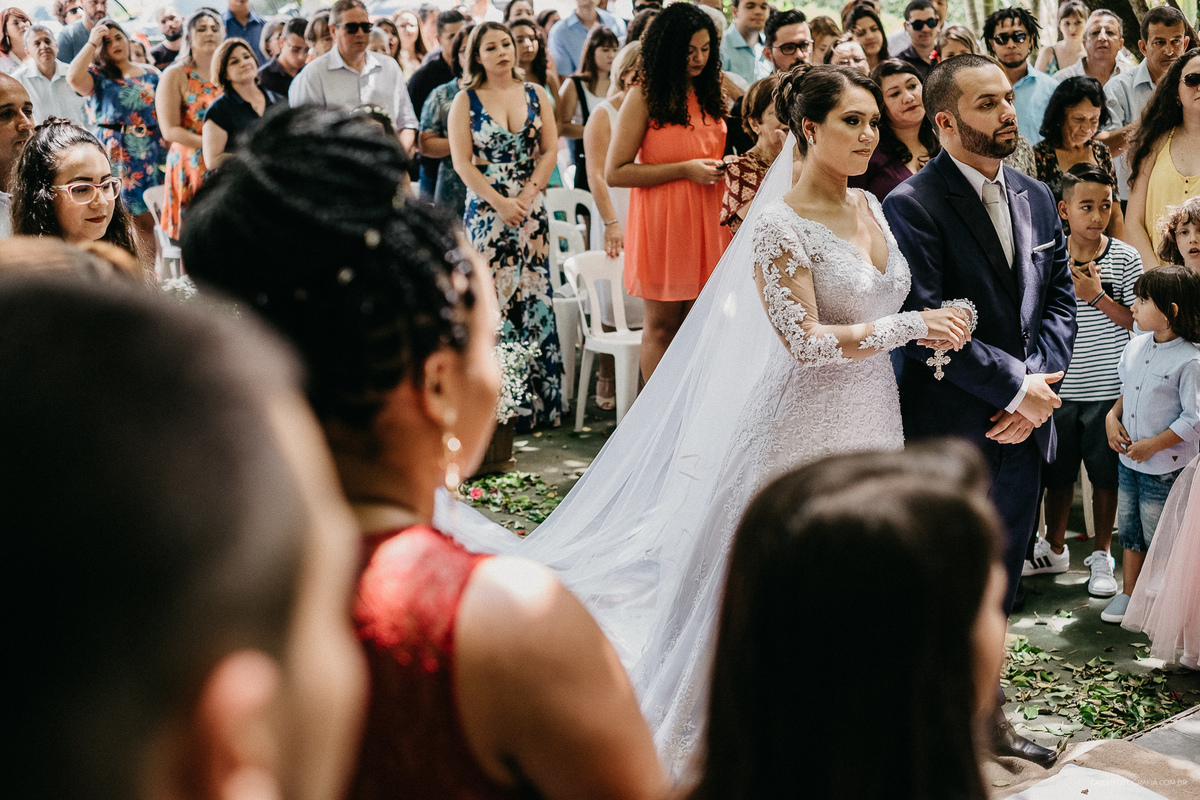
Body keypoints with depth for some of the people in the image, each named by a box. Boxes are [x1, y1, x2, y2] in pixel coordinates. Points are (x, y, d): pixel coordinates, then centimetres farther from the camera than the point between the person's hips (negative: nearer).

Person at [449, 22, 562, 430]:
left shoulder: (536, 95, 9)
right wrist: (500, 203, -12)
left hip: (531, 208, 2)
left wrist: (527, 195, -8)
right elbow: (462, 162, -5)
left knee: (534, 298, 1)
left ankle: (538, 402, 6)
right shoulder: (465, 101, 1)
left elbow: (550, 150, 5)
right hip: (486, 209, -2)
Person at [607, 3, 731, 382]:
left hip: (707, 222, 5)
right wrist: (685, 170, -14)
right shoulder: (644, 96, -6)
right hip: (662, 222, -5)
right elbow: (615, 172, -12)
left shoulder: (713, 93, 13)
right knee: (662, 324, 2)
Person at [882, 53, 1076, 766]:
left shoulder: (1037, 199, 10)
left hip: (1023, 423, 6)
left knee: (999, 583, 17)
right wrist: (1016, 386, -16)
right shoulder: (913, 206, -13)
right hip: (949, 431, -6)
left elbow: (1059, 303, 9)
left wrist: (1038, 389, -7)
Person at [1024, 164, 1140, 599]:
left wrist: (1098, 296, -17)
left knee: (1105, 474, 9)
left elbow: (1139, 322, -5)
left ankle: (1101, 556, 25)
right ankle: (1055, 549, 31)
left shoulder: (1125, 258, -5)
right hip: (1059, 388, 1)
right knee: (1057, 473, 13)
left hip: (1108, 389, -1)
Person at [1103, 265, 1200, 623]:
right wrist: (1113, 416, -1)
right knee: (1129, 530, 17)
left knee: (1157, 537, 7)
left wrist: (1154, 445, -19)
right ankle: (1128, 593, 31)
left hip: (1165, 467, -7)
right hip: (1128, 459, 7)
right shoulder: (1135, 346, 2)